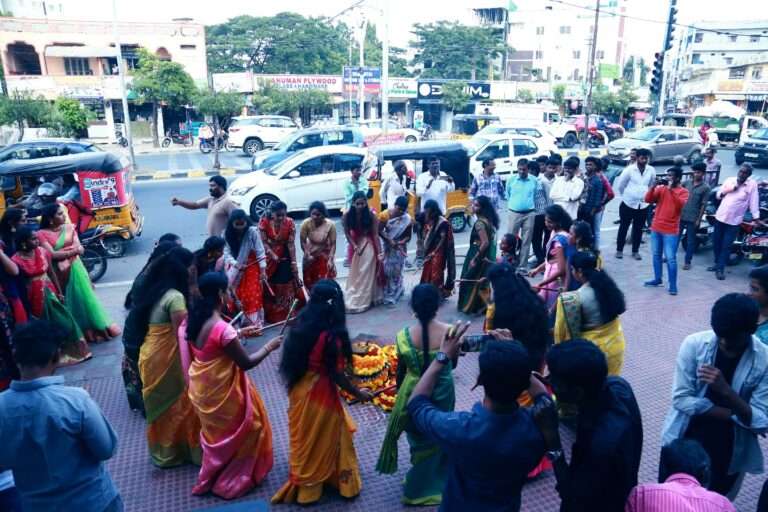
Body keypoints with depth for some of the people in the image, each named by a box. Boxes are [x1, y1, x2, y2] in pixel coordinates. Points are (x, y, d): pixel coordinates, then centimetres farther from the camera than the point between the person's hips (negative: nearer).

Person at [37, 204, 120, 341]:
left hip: (75, 268, 3)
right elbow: (52, 255, -15)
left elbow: (80, 249, -3)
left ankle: (97, 327, 21)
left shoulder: (69, 227, 3)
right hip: (60, 272, -2)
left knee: (85, 297, 9)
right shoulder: (42, 234, -7)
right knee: (69, 301, 9)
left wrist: (61, 253, -16)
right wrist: (72, 251, -13)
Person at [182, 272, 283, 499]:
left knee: (216, 432, 29)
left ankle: (212, 476, 48)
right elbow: (246, 363, -21)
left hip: (201, 389, 8)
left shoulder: (192, 321, -6)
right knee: (248, 428, 17)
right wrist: (269, 346, -8)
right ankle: (230, 480, 31)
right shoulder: (223, 329, -30)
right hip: (221, 393, -8)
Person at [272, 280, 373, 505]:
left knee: (304, 436, 27)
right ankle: (310, 485, 34)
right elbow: (336, 374, -20)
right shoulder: (331, 336, -27)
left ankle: (302, 480, 47)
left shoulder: (301, 325, -7)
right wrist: (358, 393, -7)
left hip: (299, 390, 7)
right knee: (321, 438, 16)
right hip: (319, 394, -7)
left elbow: (291, 360, 4)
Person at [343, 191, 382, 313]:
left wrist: (379, 252, -20)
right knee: (354, 273, 14)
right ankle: (353, 299, 28)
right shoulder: (347, 215, -16)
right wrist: (355, 246, -16)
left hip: (368, 245, -2)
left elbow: (375, 234, -16)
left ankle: (363, 301, 12)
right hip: (355, 244, 3)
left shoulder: (371, 215, -21)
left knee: (367, 273, 2)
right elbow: (347, 233, -6)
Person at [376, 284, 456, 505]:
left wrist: (399, 392, 11)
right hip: (442, 392, 0)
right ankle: (437, 482, 42)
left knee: (419, 438, 23)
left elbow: (401, 369, -7)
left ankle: (419, 486, 41)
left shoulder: (404, 336, -21)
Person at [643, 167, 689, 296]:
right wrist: (654, 186, -14)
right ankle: (657, 279, 28)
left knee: (670, 258, -7)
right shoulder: (661, 188, 7)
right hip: (656, 228, 5)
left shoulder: (683, 191, -3)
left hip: (671, 230, -5)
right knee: (656, 255, 14)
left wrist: (671, 190, -27)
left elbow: (681, 204, -21)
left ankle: (673, 285, -1)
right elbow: (648, 200, -2)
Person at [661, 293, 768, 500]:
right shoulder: (694, 344, -16)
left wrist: (726, 390, -32)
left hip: (727, 453, 0)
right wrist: (734, 414, -19)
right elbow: (681, 399, -15)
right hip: (683, 442, 0)